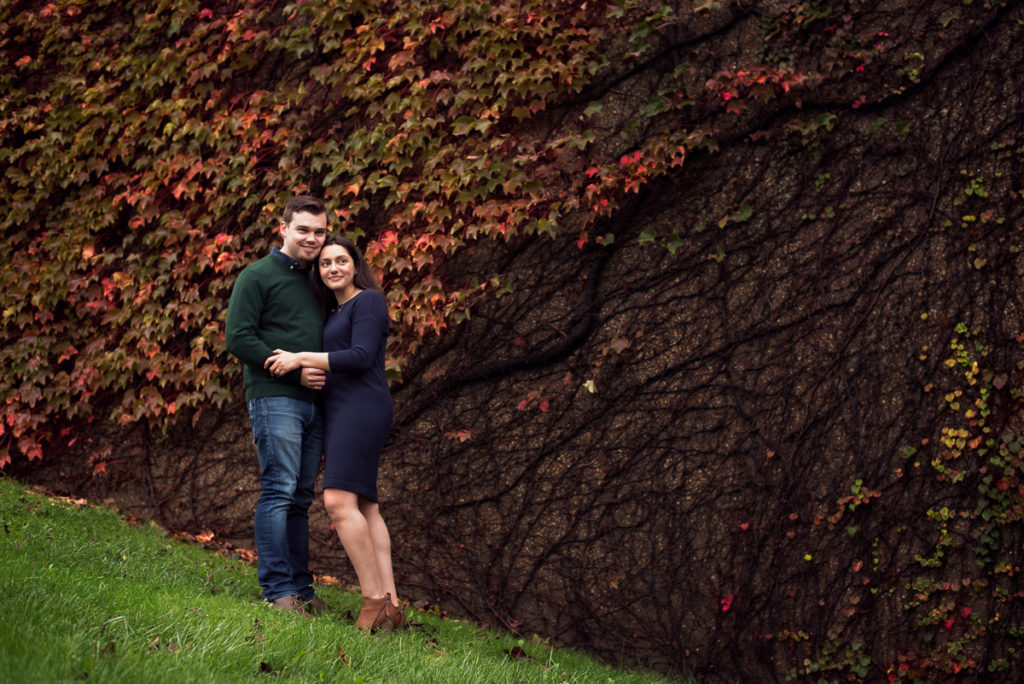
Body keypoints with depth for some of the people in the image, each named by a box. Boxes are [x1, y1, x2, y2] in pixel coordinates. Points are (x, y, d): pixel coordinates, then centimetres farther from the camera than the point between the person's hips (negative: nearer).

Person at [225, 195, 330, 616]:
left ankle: (301, 587, 11)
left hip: (312, 403, 7)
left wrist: (325, 371, 7)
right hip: (274, 397, -7)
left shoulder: (316, 282, 21)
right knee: (279, 490, -11)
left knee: (301, 498, 8)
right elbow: (237, 337, -9)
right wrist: (293, 371, -14)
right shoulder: (257, 276, 0)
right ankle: (277, 589, -9)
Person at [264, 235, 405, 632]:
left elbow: (361, 357, -17)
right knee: (365, 507, 3)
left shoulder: (368, 301, -5)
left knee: (339, 502, -20)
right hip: (339, 413, 10)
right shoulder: (336, 312, 23)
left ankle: (375, 600, -20)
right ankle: (391, 606, -1)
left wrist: (300, 358, -16)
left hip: (362, 409, -10)